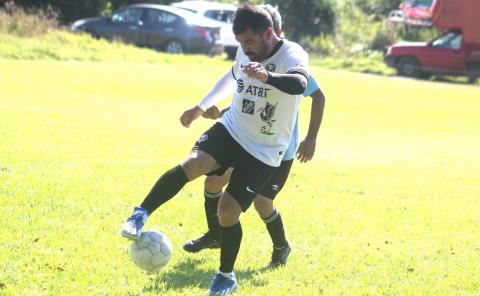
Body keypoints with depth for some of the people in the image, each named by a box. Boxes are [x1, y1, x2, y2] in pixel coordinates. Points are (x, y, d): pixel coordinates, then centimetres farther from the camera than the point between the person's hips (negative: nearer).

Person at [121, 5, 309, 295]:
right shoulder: (245, 54, 0)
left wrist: (268, 77, -64)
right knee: (192, 164, -28)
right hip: (231, 130, 4)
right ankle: (141, 214, -20)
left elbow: (299, 84, -44)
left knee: (228, 211, -6)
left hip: (263, 152, -4)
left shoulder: (292, 55, -20)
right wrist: (202, 107, 31)